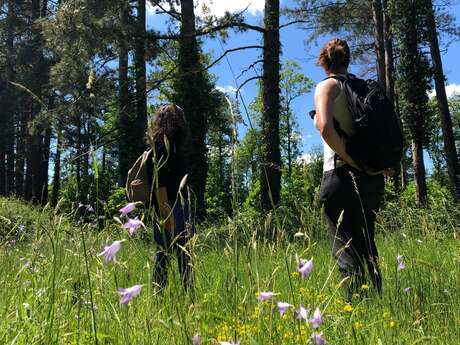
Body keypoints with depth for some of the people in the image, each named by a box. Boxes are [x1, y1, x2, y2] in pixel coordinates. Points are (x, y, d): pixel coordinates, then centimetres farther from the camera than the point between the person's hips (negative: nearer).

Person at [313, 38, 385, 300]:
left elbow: (325, 127, -20)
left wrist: (353, 161, -14)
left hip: (344, 177, -7)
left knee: (348, 252, -5)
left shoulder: (328, 85, -1)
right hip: (373, 179, 7)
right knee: (367, 248, 15)